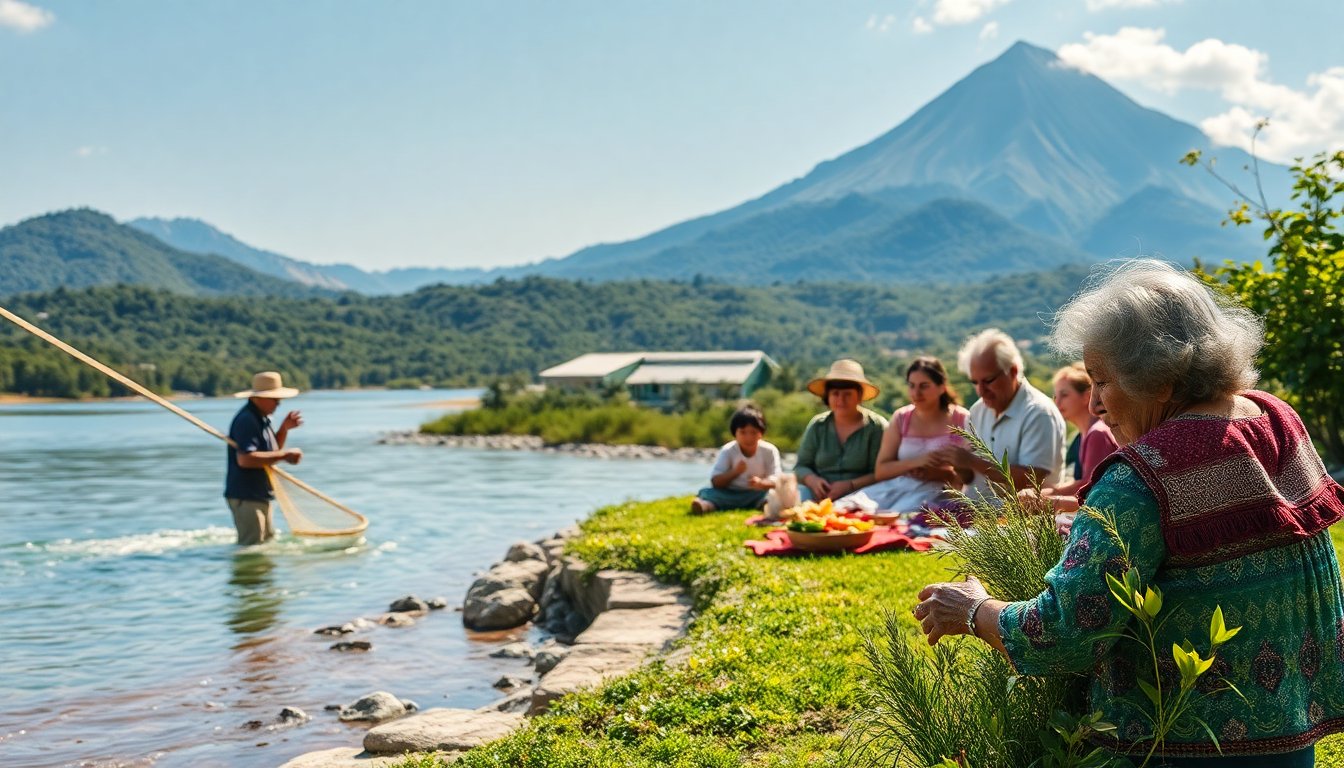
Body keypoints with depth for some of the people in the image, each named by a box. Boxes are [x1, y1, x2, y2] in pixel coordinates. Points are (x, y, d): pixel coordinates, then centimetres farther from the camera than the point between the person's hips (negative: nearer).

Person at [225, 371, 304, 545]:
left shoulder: (262, 419, 13)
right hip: (245, 497, -11)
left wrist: (284, 428, 6)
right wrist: (284, 455, -26)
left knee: (268, 541, 19)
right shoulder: (247, 421, -19)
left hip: (260, 496, 11)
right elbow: (245, 459, -30)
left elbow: (271, 452, 21)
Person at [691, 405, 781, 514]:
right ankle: (706, 504, -61)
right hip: (730, 495, 0)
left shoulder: (770, 451, -6)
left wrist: (762, 483, -35)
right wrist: (735, 472, -28)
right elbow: (715, 482, -11)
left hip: (757, 494, 1)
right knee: (706, 492, -28)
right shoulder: (727, 451, -6)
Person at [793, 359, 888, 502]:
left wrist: (850, 486, -16)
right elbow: (801, 466, 16)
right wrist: (813, 480, -6)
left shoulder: (876, 426, 3)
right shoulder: (817, 425, 15)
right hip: (819, 499, 4)